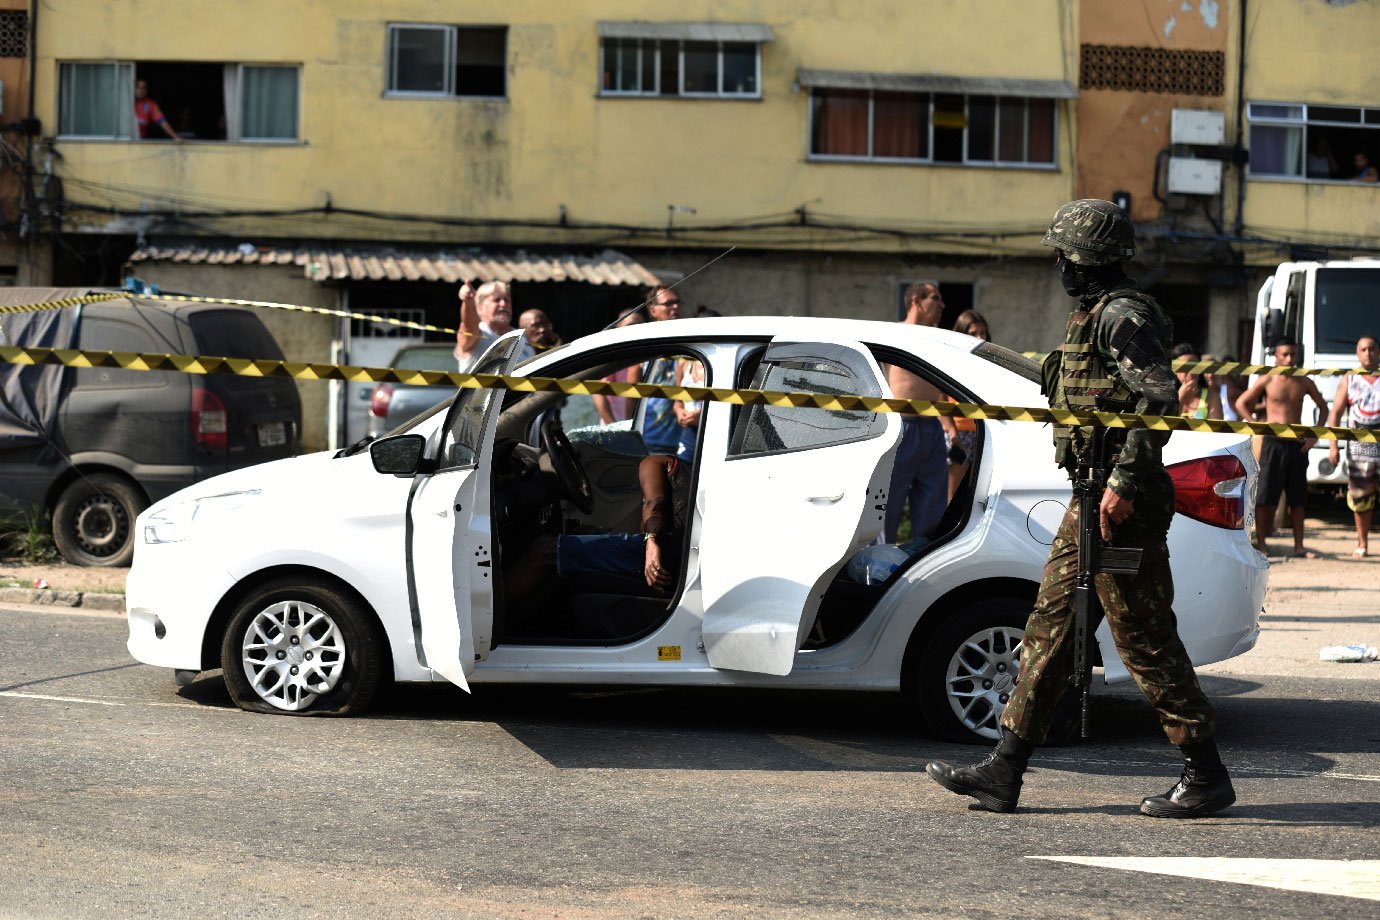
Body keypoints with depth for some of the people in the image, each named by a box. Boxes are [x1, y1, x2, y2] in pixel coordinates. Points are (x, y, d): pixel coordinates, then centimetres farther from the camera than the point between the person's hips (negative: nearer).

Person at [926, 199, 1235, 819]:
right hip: (1092, 499, 11)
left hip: (1121, 505, -11)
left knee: (1145, 638, -5)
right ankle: (1003, 773, 11)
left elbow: (1161, 395, -25)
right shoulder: (1097, 313, 17)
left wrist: (1126, 481, -27)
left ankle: (1206, 775, 5)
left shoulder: (1122, 315, -14)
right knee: (1050, 626, 8)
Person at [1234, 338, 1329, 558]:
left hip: (1298, 445, 3)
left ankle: (1298, 547, 11)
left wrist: (1315, 435, 8)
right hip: (1274, 443, -3)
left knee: (1297, 499, 6)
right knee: (1266, 497, -4)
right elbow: (1241, 403, 4)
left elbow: (1323, 408, 19)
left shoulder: (1305, 383, 8)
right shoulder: (1267, 380, 0)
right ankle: (1261, 544, 2)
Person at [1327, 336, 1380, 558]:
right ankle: (1362, 544, 13)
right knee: (1360, 497, 4)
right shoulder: (1349, 380, 10)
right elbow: (1335, 413, 6)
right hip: (1359, 445, 1)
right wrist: (1333, 445, -4)